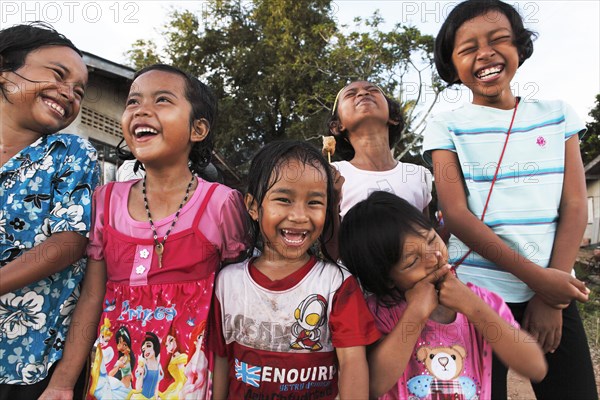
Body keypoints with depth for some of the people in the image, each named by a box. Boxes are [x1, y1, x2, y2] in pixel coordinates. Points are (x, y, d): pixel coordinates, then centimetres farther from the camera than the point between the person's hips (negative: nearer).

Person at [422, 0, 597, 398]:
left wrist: (550, 297, -7)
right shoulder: (447, 127, -2)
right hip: (477, 290, -2)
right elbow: (456, 214, -10)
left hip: (554, 289, 3)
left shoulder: (557, 115, 6)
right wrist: (535, 278, -13)